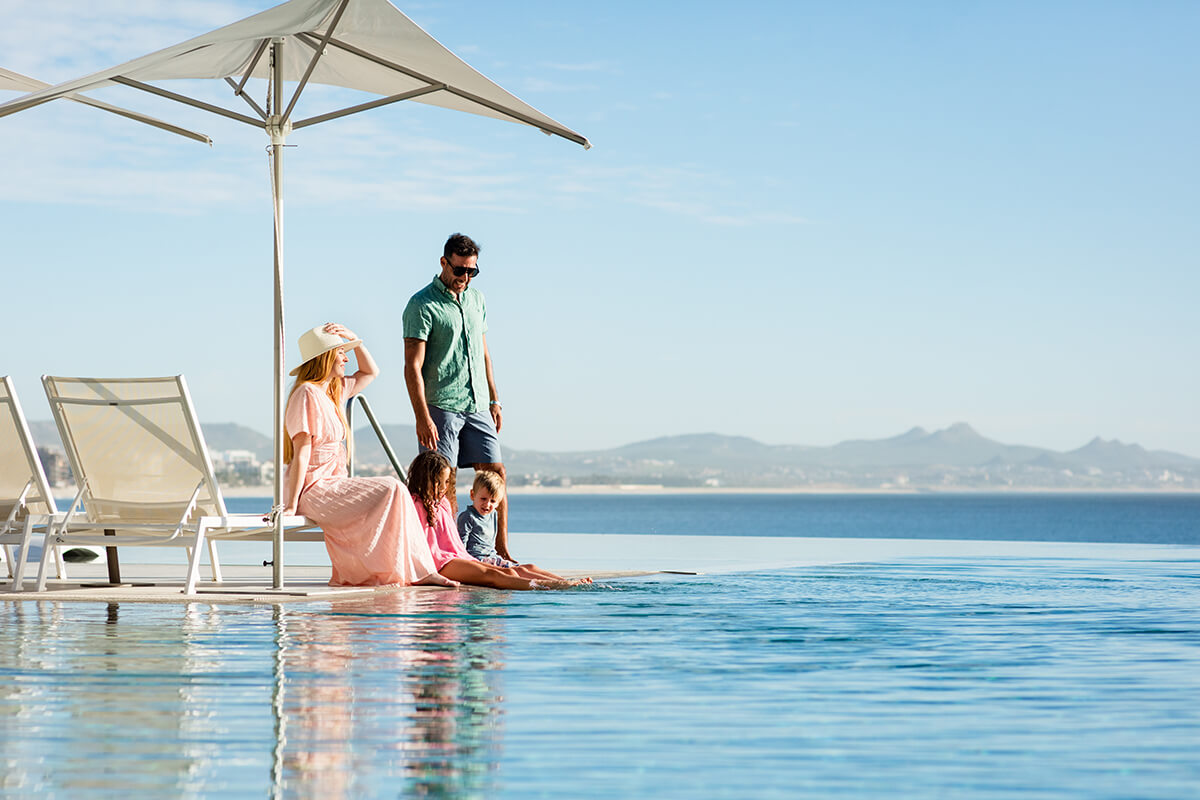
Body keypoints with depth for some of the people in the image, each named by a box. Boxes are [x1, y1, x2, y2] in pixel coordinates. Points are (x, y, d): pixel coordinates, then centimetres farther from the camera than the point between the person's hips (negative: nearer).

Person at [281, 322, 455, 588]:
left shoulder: (334, 391, 16)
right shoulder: (307, 394, -12)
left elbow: (370, 372, 31)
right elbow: (301, 453, -19)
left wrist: (354, 339, 15)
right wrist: (291, 505, -23)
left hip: (330, 484, 10)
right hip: (313, 489, -10)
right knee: (390, 491, -16)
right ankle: (417, 572, -12)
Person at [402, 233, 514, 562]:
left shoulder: (476, 299, 15)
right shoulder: (422, 305, -7)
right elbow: (413, 366, -11)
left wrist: (494, 400, 17)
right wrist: (422, 418, -18)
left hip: (477, 406, 6)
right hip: (441, 406, -6)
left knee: (496, 474, 1)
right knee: (444, 483, -5)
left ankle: (501, 550, 7)